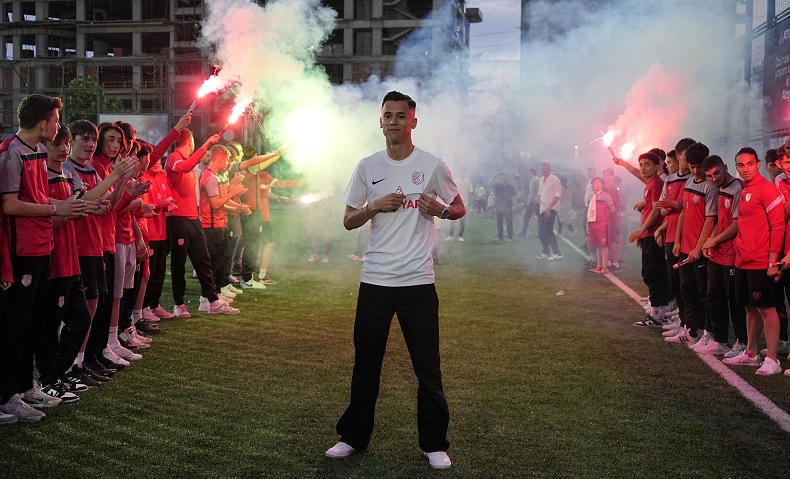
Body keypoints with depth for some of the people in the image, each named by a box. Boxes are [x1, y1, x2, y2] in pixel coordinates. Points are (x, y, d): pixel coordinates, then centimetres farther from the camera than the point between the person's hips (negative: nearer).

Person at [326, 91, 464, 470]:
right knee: (365, 363, 11)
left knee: (427, 367, 2)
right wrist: (375, 207, -11)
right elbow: (348, 221, 9)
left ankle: (434, 444, 16)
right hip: (374, 281, 2)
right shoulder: (368, 167, 6)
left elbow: (460, 208, 9)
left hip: (418, 281, -2)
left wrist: (440, 210, -14)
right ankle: (354, 437, 25)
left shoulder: (432, 165, 0)